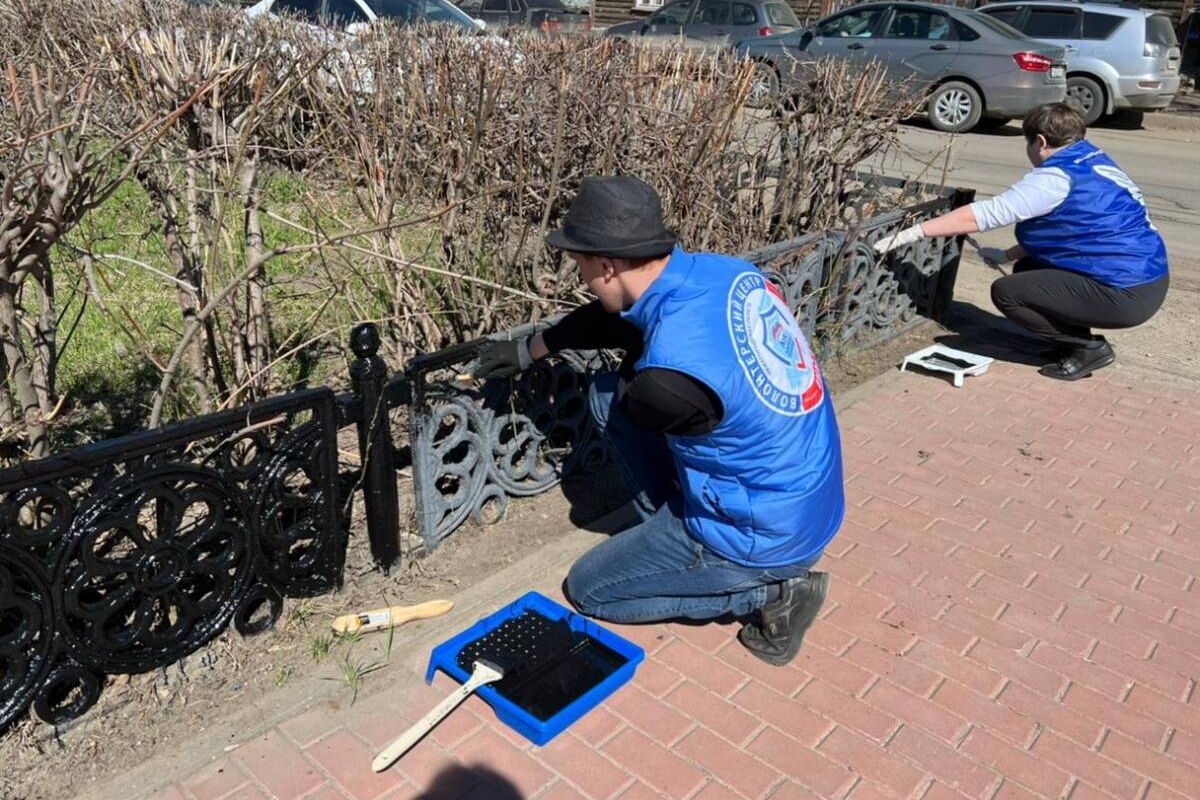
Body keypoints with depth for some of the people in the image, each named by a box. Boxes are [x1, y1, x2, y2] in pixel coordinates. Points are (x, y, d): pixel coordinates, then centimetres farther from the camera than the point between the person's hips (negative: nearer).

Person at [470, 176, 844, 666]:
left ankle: (767, 590, 4)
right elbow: (614, 317, 9)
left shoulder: (670, 372, -34)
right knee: (607, 396, 7)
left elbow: (640, 401, -7)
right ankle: (673, 533, 16)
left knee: (588, 589, 9)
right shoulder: (720, 271, -8)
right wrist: (529, 350, 19)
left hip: (768, 533, -8)